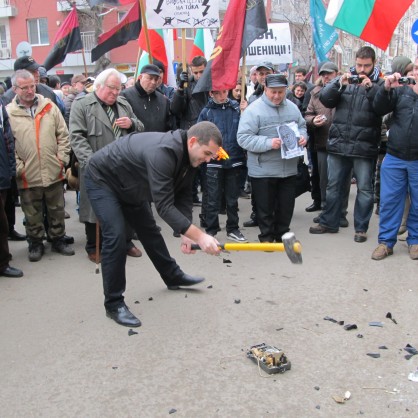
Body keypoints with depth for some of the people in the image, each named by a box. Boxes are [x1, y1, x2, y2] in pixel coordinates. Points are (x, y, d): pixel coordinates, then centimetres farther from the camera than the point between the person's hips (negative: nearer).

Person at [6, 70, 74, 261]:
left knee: (57, 210, 14)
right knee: (32, 214, 11)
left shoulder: (49, 107, 4)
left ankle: (58, 240, 30)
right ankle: (36, 244, 28)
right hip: (28, 176, -2)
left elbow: (63, 135, 7)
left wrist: (62, 158, -1)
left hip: (53, 173, 2)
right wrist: (17, 167, -9)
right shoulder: (8, 113, -3)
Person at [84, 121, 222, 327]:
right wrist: (199, 236, -43)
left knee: (149, 230, 17)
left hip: (129, 184, 9)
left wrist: (186, 233, -17)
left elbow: (183, 196, -4)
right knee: (115, 236, -18)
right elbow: (164, 206, -43)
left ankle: (173, 276, 36)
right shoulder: (162, 152, -40)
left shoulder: (189, 156, -10)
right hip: (102, 178, -9)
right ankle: (114, 304, -6)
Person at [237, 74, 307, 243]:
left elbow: (302, 126, 20)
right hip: (263, 170, -5)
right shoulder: (253, 110, -12)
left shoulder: (292, 108, 6)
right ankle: (266, 237, 23)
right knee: (265, 207, 7)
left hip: (289, 169, 5)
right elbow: (243, 138, -18)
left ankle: (282, 235, 32)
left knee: (286, 206, 15)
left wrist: (302, 137, -3)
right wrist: (268, 143, -26)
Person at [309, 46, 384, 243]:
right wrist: (339, 84, -16)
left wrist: (371, 88, -23)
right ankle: (329, 222, 25)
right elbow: (325, 99, -1)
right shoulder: (344, 79, 10)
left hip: (364, 147, -3)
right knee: (333, 185, 12)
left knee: (364, 188, 5)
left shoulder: (379, 83, 2)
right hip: (338, 144, 3)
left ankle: (361, 228, 17)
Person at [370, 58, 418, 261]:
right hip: (394, 158, 1)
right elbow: (379, 109, 2)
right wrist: (386, 88, -15)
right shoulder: (401, 91, 7)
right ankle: (386, 241, 16)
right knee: (389, 201, 5)